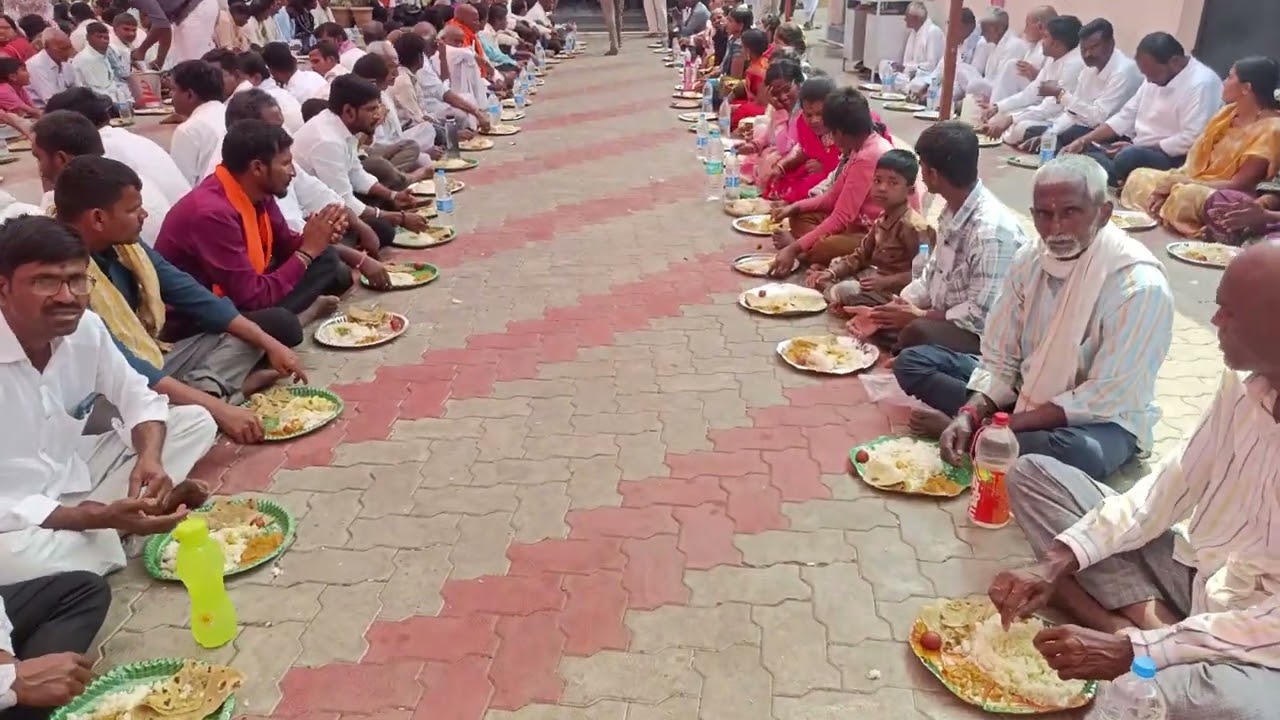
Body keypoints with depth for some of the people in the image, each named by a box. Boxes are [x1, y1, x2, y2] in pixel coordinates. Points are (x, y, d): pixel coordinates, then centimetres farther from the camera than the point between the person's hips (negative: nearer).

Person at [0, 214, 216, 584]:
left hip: (76, 477, 6)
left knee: (195, 421, -3)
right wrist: (101, 518, -34)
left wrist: (149, 459, -20)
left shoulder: (86, 326, -10)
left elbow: (138, 398, 2)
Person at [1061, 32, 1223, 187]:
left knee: (1128, 157, -38)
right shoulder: (1157, 75, 11)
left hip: (1173, 158, -10)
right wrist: (1083, 141, 1)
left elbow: (1191, 140, -24)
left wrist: (1138, 147, -19)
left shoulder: (1202, 83, -17)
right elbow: (1126, 117, 13)